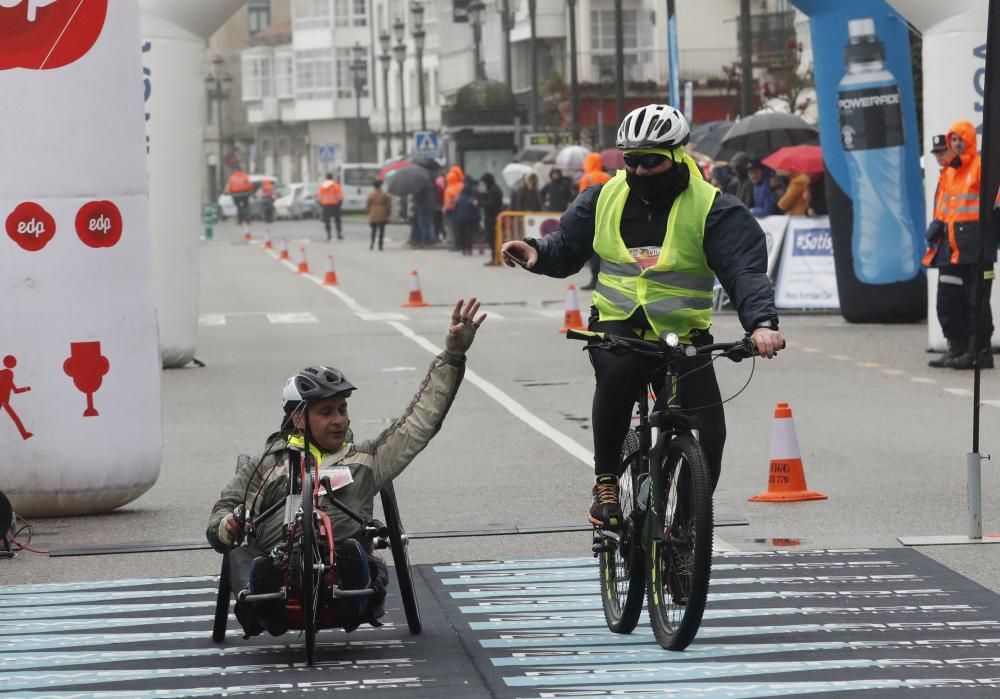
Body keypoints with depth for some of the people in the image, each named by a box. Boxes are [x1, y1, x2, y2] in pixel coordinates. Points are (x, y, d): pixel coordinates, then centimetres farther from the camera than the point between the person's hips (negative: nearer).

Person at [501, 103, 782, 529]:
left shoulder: (712, 209, -6)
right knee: (617, 372, -35)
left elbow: (744, 270, -15)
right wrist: (538, 253, -10)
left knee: (708, 435, -13)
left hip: (682, 337, -1)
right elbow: (568, 247, 13)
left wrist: (761, 322, -32)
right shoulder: (606, 199, 5)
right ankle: (606, 482, -19)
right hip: (617, 326, 1)